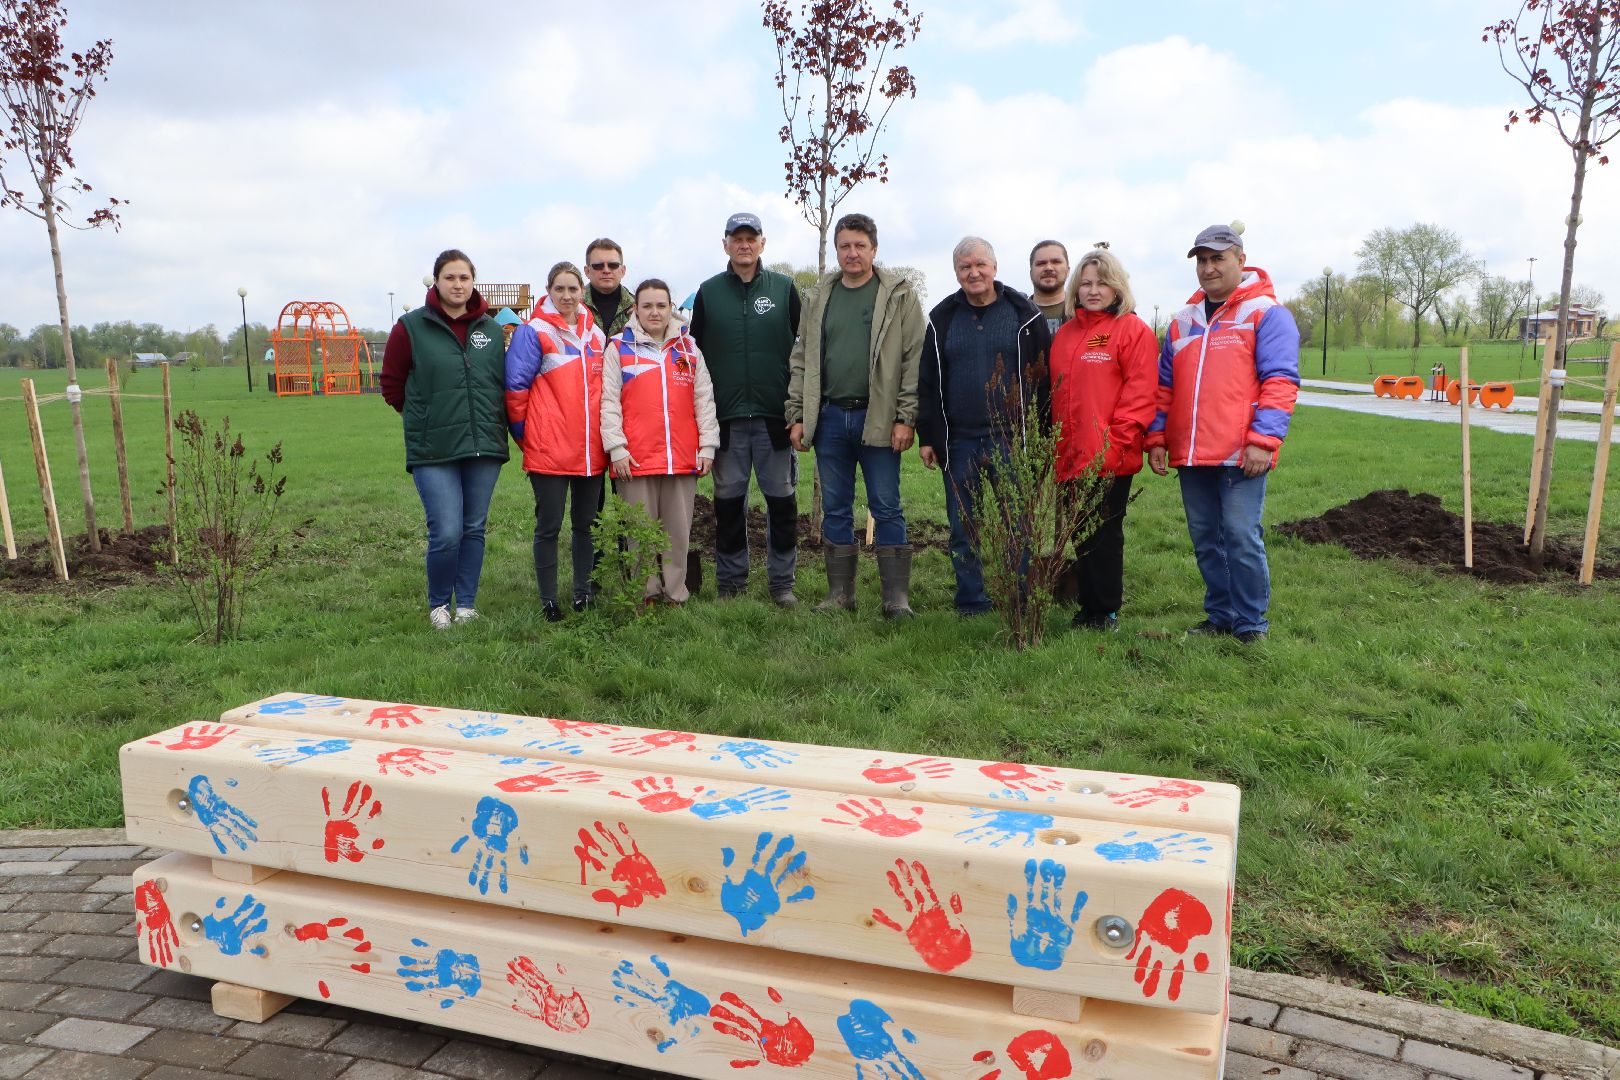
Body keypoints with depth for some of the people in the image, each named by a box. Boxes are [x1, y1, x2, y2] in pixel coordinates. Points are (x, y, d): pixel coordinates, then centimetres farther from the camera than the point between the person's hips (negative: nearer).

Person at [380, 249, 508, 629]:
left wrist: (488, 420, 11)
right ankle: (439, 604, 16)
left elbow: (509, 383, 17)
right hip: (433, 453, -3)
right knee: (447, 533, -8)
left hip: (485, 447, 3)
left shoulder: (493, 328, 8)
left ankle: (466, 605, 23)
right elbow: (391, 384, 7)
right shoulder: (411, 327, 0)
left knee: (474, 530, 9)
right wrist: (425, 418, 8)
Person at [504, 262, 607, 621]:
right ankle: (548, 601, 10)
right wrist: (524, 433, -4)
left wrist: (607, 435, 15)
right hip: (549, 450, -5)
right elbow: (516, 387, -6)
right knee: (549, 525, 1)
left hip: (591, 449, 5)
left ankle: (583, 592, 25)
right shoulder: (533, 332, -4)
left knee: (586, 523, 13)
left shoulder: (596, 334, 13)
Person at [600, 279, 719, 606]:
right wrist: (616, 448, -8)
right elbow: (609, 401, 0)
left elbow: (704, 399, 11)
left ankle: (675, 593, 16)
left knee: (679, 529, 6)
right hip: (635, 458, -2)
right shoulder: (619, 348, 5)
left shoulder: (688, 347, 13)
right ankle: (647, 594, 13)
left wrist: (707, 445, 4)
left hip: (683, 456, 2)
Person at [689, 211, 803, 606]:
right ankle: (730, 583, 18)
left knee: (782, 499, 3)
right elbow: (696, 353, 10)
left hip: (775, 415, -1)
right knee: (728, 501, 7)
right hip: (726, 416, 1)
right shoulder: (708, 292, 8)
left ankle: (782, 582, 15)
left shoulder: (784, 288, 5)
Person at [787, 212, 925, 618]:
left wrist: (906, 418, -11)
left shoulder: (899, 295, 0)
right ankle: (840, 593, 18)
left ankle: (897, 597, 6)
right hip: (828, 418, 4)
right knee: (835, 509, 9)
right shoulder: (820, 297, 13)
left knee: (887, 508, 0)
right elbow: (801, 360, 14)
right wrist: (796, 416, 6)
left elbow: (914, 360, -4)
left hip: (878, 419, -4)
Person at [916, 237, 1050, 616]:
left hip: (1012, 440, -2)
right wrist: (927, 436, 4)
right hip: (959, 442, 3)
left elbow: (1043, 378, 1)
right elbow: (928, 382, 10)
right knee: (963, 529, 7)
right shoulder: (942, 318, 9)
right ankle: (971, 603, 18)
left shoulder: (1025, 314, 2)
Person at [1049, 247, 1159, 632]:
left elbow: (1141, 392, -11)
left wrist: (1115, 441, -17)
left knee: (1104, 533, 1)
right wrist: (1056, 443, 11)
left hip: (1110, 459, -6)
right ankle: (1088, 607, 22)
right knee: (1079, 533, 11)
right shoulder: (1065, 334, 16)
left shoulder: (1133, 330, -4)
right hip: (1070, 456, 6)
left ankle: (1105, 613, 12)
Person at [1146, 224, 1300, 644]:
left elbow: (1280, 382, -8)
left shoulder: (1266, 313, -1)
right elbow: (1165, 386, 20)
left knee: (1241, 536, -6)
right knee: (1205, 539, 11)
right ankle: (1220, 615, 23)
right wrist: (1157, 438, 10)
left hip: (1240, 454, -6)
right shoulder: (1183, 321, 17)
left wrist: (1263, 440, -17)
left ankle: (1250, 623, 8)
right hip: (1191, 453, 6)